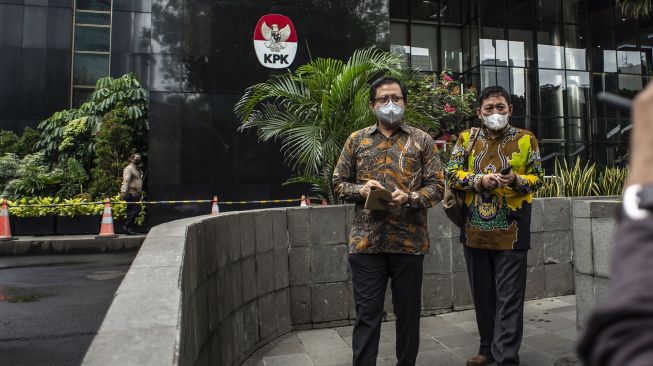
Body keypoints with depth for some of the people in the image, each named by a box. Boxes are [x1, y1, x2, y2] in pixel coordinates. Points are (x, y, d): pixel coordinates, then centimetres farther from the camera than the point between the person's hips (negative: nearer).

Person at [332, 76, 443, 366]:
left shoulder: (422, 141, 6)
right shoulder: (357, 140, 8)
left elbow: (437, 186, 2)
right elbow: (339, 182, 10)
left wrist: (409, 198, -16)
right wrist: (361, 190, -10)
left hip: (409, 241, 0)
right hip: (366, 241, 0)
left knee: (408, 312, 12)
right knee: (367, 314, 6)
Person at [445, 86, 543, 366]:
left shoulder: (526, 139, 4)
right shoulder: (466, 138, 7)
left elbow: (537, 179, 4)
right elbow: (452, 174, 2)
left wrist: (516, 181, -17)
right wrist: (480, 180, -15)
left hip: (511, 231, -2)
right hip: (475, 230, 3)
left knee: (509, 298, 0)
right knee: (482, 294, 14)